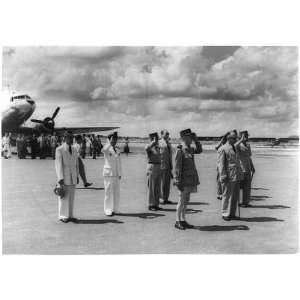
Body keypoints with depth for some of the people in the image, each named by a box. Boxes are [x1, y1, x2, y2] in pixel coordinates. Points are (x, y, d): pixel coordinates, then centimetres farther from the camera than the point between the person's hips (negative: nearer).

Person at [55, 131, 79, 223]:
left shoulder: (74, 150, 12)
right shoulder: (59, 150, -7)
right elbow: (58, 164, -12)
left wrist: (77, 176, 12)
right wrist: (60, 178, -18)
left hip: (73, 177, 6)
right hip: (64, 177, -6)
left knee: (71, 197, 8)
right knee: (64, 197, 0)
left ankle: (70, 215, 16)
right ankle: (62, 216, 10)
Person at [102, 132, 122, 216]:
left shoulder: (117, 150, 14)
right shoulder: (107, 149, -4)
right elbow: (103, 150, -32)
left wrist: (120, 174, 13)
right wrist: (110, 142, -25)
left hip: (116, 173, 6)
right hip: (108, 173, -6)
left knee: (116, 192, 7)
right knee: (108, 192, -5)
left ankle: (115, 209, 16)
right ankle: (108, 210, 1)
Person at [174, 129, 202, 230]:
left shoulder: (190, 149, 9)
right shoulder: (180, 150, -13)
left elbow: (199, 150, 25)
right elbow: (177, 167, -16)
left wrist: (196, 139, 11)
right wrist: (178, 182, -18)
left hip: (191, 179, 8)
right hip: (184, 180, -8)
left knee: (186, 201, 12)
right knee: (181, 201, -1)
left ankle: (183, 220, 20)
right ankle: (177, 222, 9)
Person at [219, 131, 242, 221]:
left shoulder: (234, 148, 18)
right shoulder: (223, 149, -7)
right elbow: (221, 164, -10)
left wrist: (239, 175, 17)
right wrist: (223, 176, -16)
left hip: (236, 176, 8)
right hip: (229, 177, -8)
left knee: (235, 196, 11)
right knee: (227, 196, 0)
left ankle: (232, 214, 20)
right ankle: (225, 214, 10)